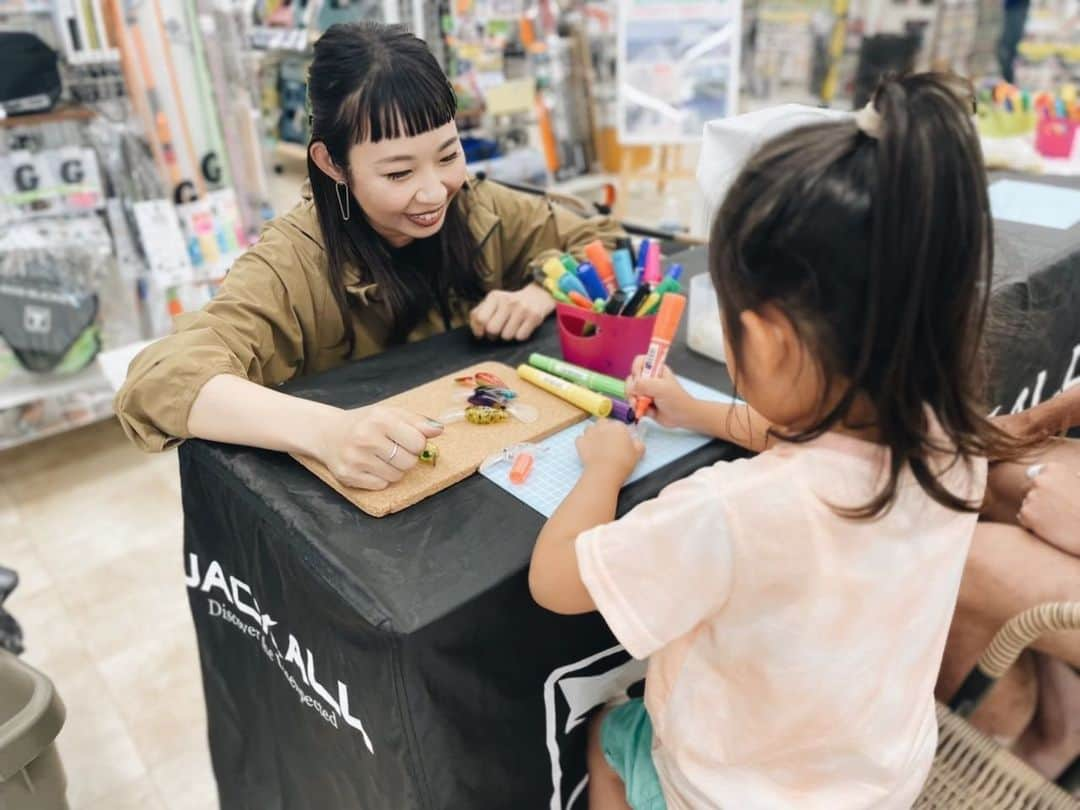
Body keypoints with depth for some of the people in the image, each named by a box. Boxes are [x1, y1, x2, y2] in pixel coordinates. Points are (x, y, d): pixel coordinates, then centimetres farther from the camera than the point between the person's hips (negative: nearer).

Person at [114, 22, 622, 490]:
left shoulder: (480, 212, -6)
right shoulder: (295, 264, -19)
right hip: (354, 501, -3)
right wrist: (325, 430, -48)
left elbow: (608, 246, 4)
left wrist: (541, 294, -16)